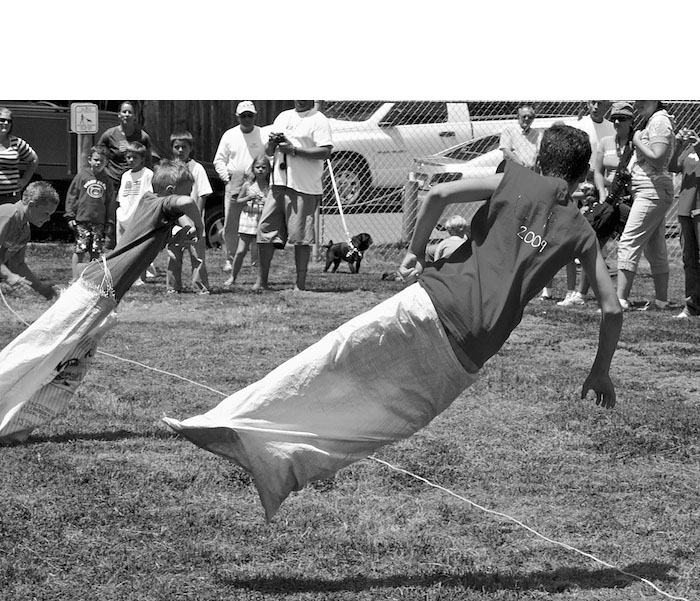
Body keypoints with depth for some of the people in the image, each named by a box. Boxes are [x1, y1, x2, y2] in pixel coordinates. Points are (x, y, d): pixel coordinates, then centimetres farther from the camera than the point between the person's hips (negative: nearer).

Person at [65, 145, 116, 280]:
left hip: (99, 222, 3)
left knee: (96, 252, 4)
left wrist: (110, 223, 10)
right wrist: (70, 216, -2)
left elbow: (111, 203, 13)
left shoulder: (107, 181, 10)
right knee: (80, 250, -2)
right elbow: (71, 196, 3)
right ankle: (75, 278, 4)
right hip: (82, 220, -2)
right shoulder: (82, 176, 2)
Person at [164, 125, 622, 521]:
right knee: (384, 420, 10)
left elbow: (440, 194, -5)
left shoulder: (515, 181, 10)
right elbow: (612, 309, 10)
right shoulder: (581, 232, 15)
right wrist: (601, 373, 21)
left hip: (432, 305, -2)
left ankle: (228, 423, -10)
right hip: (466, 362, 2)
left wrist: (416, 251, 9)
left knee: (326, 363, -3)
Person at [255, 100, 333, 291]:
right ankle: (261, 281, 9)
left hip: (304, 188, -6)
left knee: (301, 236, -5)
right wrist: (272, 143, -2)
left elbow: (325, 152, -15)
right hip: (279, 183, 6)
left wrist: (293, 150, -17)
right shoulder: (283, 117, 19)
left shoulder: (319, 120, -2)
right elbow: (268, 152, 21)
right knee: (265, 231, 3)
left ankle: (300, 284, 1)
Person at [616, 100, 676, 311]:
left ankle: (621, 298, -17)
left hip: (652, 191, -11)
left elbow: (658, 158, -23)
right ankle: (661, 299, 18)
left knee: (628, 243, -14)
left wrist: (637, 142, -12)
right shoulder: (648, 122, 18)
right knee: (655, 249, 13)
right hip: (651, 193, 11)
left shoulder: (659, 121, -12)